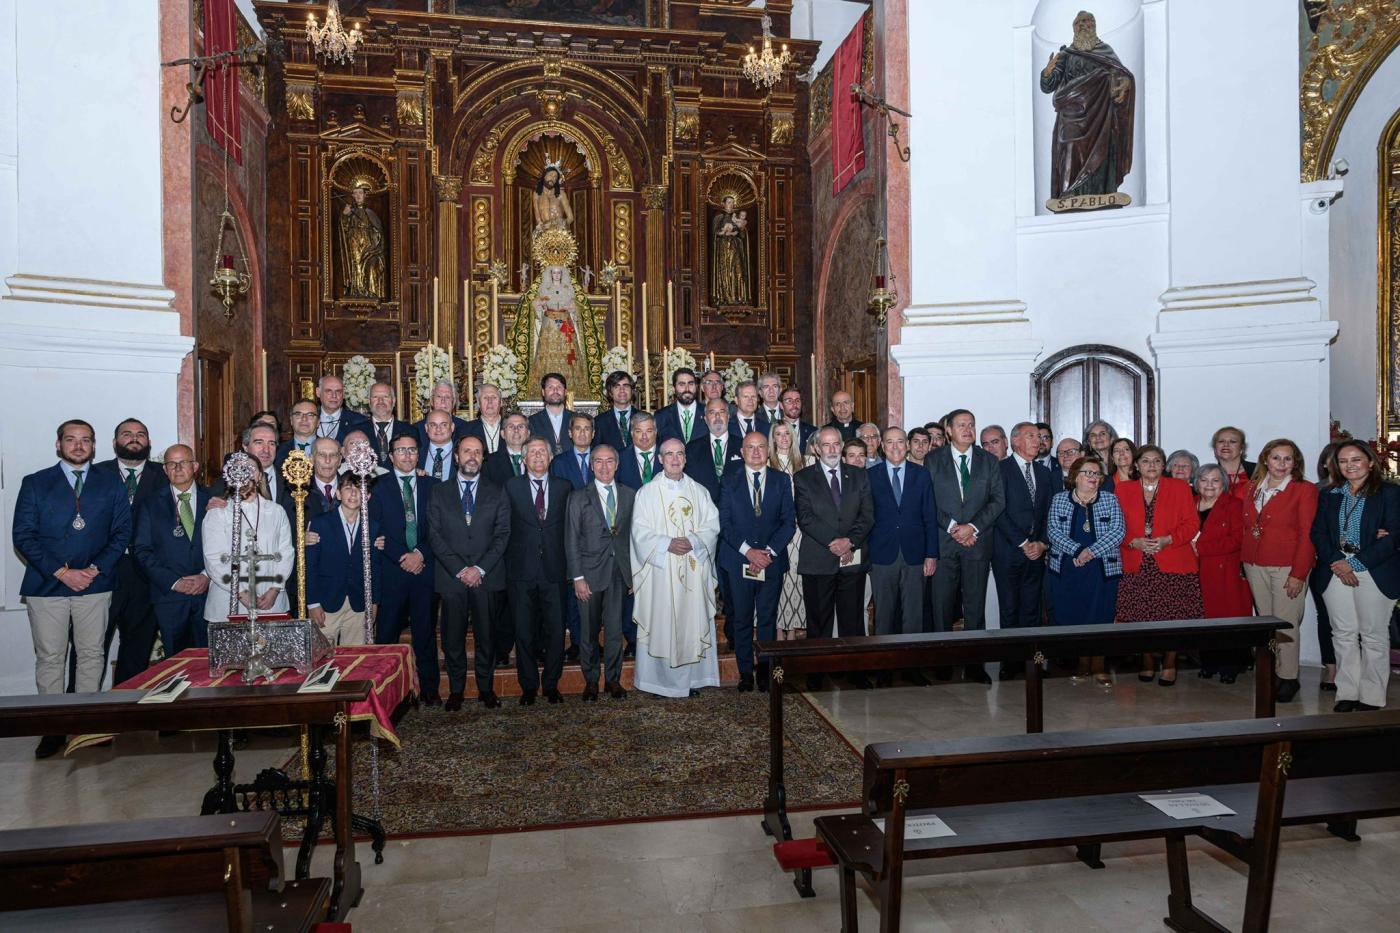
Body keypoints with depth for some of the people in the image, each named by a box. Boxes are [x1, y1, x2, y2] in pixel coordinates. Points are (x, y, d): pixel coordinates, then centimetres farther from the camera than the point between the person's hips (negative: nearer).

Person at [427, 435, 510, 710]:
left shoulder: (497, 492, 9)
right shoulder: (439, 492, 8)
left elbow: (502, 535, 2)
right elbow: (434, 536, 1)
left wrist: (480, 569, -10)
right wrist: (459, 570, -9)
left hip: (487, 577, 0)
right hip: (451, 577, 0)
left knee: (486, 636, 5)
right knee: (453, 638, 4)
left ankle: (485, 688, 19)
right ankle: (456, 690, 18)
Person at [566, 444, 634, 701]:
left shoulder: (630, 496, 8)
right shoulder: (578, 498, 2)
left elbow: (634, 535, 8)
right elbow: (571, 540, -1)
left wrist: (635, 572, 4)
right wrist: (577, 577, -7)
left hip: (620, 573, 1)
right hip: (590, 573, -1)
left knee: (615, 629, 5)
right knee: (589, 631, 6)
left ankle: (613, 679, 20)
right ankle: (590, 681, 21)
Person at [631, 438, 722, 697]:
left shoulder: (699, 491, 10)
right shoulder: (647, 492, 2)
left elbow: (712, 525, 3)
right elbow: (641, 532, -4)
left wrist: (692, 541, -14)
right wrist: (667, 544, -17)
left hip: (694, 568, 2)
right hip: (661, 571, -2)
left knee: (693, 621, 4)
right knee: (661, 623, 0)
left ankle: (692, 677, 15)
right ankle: (661, 680, 10)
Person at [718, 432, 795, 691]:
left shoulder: (782, 480, 7)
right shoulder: (730, 481, 5)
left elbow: (789, 521, 1)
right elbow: (724, 522, 0)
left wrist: (769, 552, -9)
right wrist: (748, 550, -11)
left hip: (772, 561, 0)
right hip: (739, 561, 0)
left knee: (768, 619, 5)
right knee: (742, 619, 6)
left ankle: (766, 672, 15)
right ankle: (745, 674, 15)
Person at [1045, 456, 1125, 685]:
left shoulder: (1110, 500, 5)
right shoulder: (1059, 499, 5)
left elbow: (1118, 531, -5)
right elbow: (1053, 530, -5)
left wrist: (1092, 551, -16)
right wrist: (1076, 550, -17)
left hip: (1102, 569, 0)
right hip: (1067, 568, 1)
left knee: (1100, 617, 0)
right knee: (1070, 615, 2)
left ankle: (1099, 667, 9)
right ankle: (1081, 663, 16)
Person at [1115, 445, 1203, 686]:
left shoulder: (1179, 487, 7)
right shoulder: (1123, 490, 9)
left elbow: (1192, 523, 1)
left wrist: (1168, 539, -14)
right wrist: (1134, 542, -11)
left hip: (1172, 565, -1)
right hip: (1136, 566, 1)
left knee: (1172, 616, 0)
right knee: (1141, 617, 2)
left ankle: (1169, 665, 16)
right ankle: (1147, 662, 19)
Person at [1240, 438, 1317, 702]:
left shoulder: (1304, 490, -2)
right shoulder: (1252, 489, 13)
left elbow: (1307, 535, -7)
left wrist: (1298, 574, -13)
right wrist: (1245, 562, 5)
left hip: (1287, 566, -5)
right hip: (1255, 565, 5)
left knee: (1285, 623, -4)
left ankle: (1289, 678, 8)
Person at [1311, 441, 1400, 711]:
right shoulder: (1328, 495, 11)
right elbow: (1318, 532, 6)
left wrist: (1354, 563, -14)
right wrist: (1335, 563, -10)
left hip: (1375, 573, -3)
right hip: (1336, 571, 4)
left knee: (1374, 635, 3)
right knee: (1343, 634, 7)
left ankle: (1371, 697, 12)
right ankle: (1347, 694, 14)